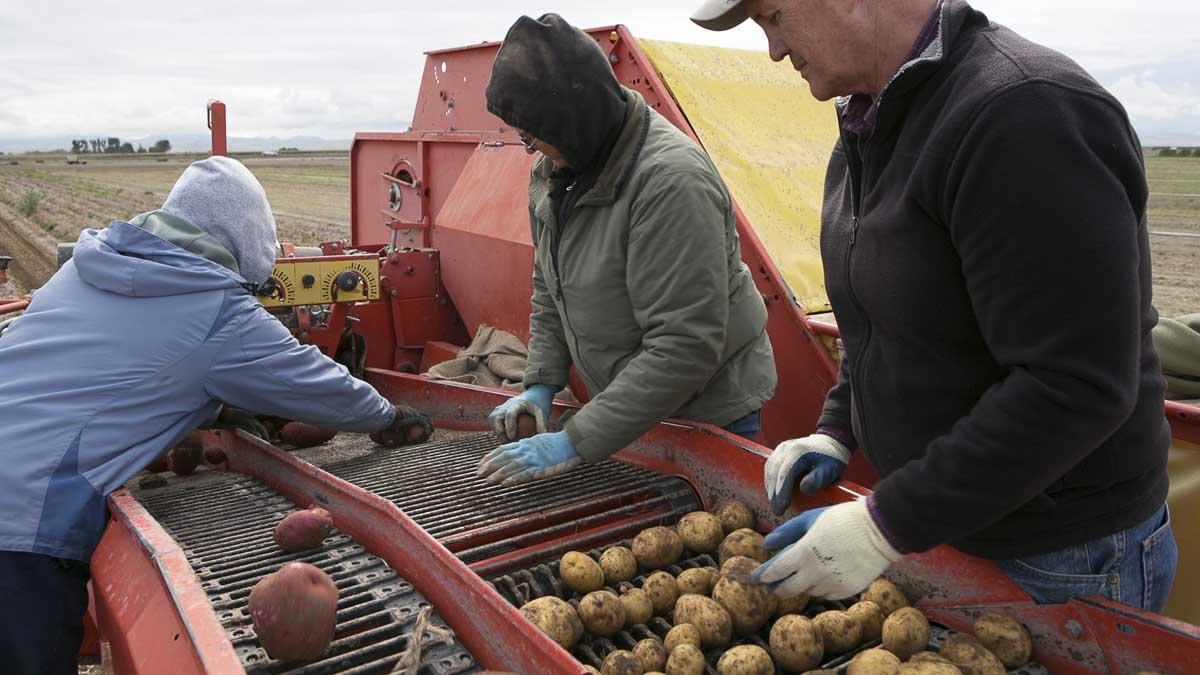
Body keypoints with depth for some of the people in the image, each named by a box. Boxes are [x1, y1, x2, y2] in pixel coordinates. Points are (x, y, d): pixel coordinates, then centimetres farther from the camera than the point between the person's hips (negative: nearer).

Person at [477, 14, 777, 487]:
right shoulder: (555, 170, -1)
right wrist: (542, 382, 0)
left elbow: (686, 347, -32)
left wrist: (578, 443, -30)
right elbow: (549, 289, 12)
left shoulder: (673, 181, -30)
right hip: (629, 402, 8)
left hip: (707, 408, -7)